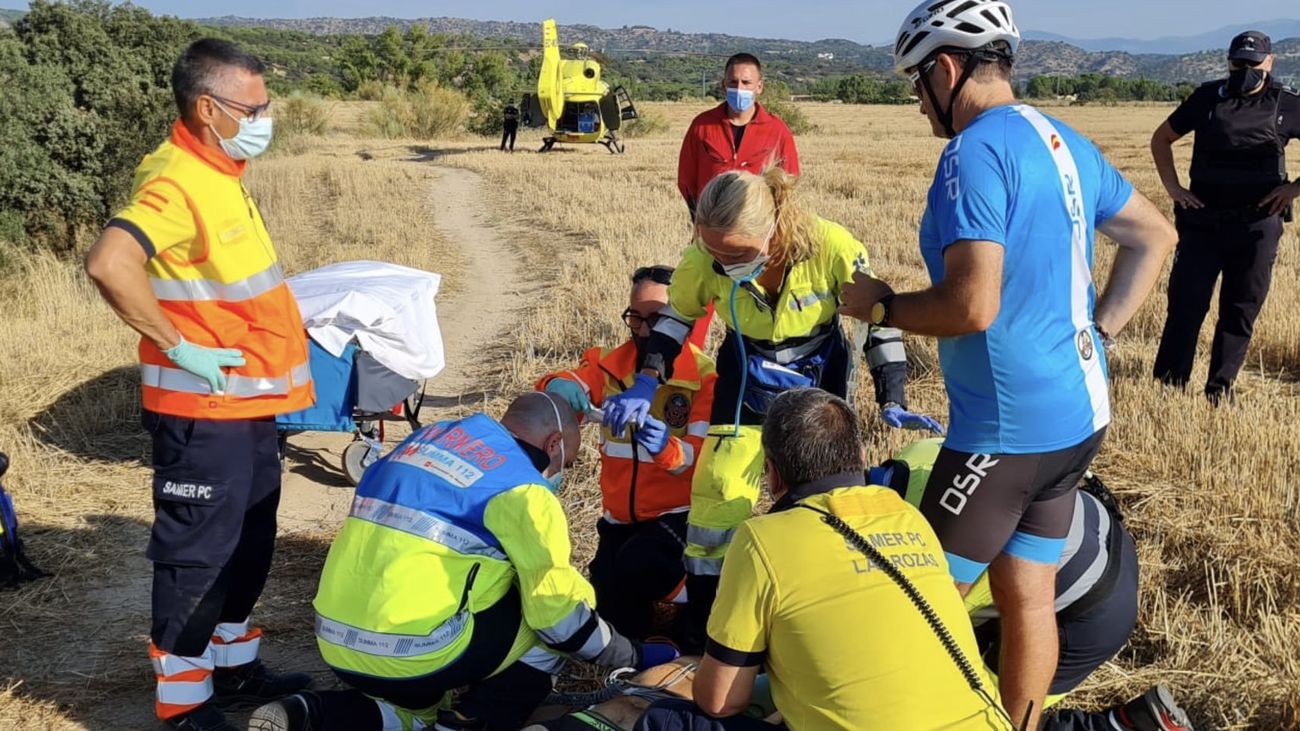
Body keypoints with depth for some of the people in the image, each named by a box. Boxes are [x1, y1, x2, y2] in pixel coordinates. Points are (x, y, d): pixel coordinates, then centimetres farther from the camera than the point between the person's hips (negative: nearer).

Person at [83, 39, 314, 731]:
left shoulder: (219, 172, 9)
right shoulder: (176, 181, -21)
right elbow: (110, 263, -36)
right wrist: (177, 345, -26)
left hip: (249, 402, 9)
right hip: (203, 411, -9)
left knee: (249, 543, 20)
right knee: (197, 553, 3)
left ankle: (233, 664, 37)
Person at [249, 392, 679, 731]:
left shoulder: (430, 436, 16)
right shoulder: (522, 488, -6)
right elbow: (558, 611, -5)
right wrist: (634, 657, 10)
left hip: (337, 648, 7)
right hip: (414, 655, -7)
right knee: (553, 625, 10)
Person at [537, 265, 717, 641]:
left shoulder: (704, 375, -11)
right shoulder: (610, 364, 2)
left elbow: (703, 457, -20)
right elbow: (568, 386, -13)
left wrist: (667, 448, -42)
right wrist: (559, 386, -37)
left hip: (679, 512, -5)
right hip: (620, 515, 5)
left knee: (636, 565, -31)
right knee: (613, 612, -2)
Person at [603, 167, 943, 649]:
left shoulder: (833, 248, -32)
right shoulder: (704, 260, -27)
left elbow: (879, 317, -15)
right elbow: (676, 315, -5)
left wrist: (892, 402, -16)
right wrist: (645, 385, -16)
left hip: (819, 382, -1)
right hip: (746, 386, 1)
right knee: (718, 498, -6)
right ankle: (703, 636, 8)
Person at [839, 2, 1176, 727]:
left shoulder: (975, 153, -18)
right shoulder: (1064, 141, 10)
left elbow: (972, 306, -27)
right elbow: (1155, 237, 20)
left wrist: (879, 303, -10)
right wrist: (1094, 333, 16)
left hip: (1007, 430, -9)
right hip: (1077, 417, 9)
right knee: (1028, 599, 17)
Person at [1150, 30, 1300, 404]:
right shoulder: (1208, 97, 2)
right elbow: (1161, 139, 13)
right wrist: (1172, 186, 3)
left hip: (1257, 225, 0)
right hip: (1202, 221, 0)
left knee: (1240, 311, 7)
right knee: (1185, 304, -2)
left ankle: (1219, 389, 18)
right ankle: (1168, 385, 5)